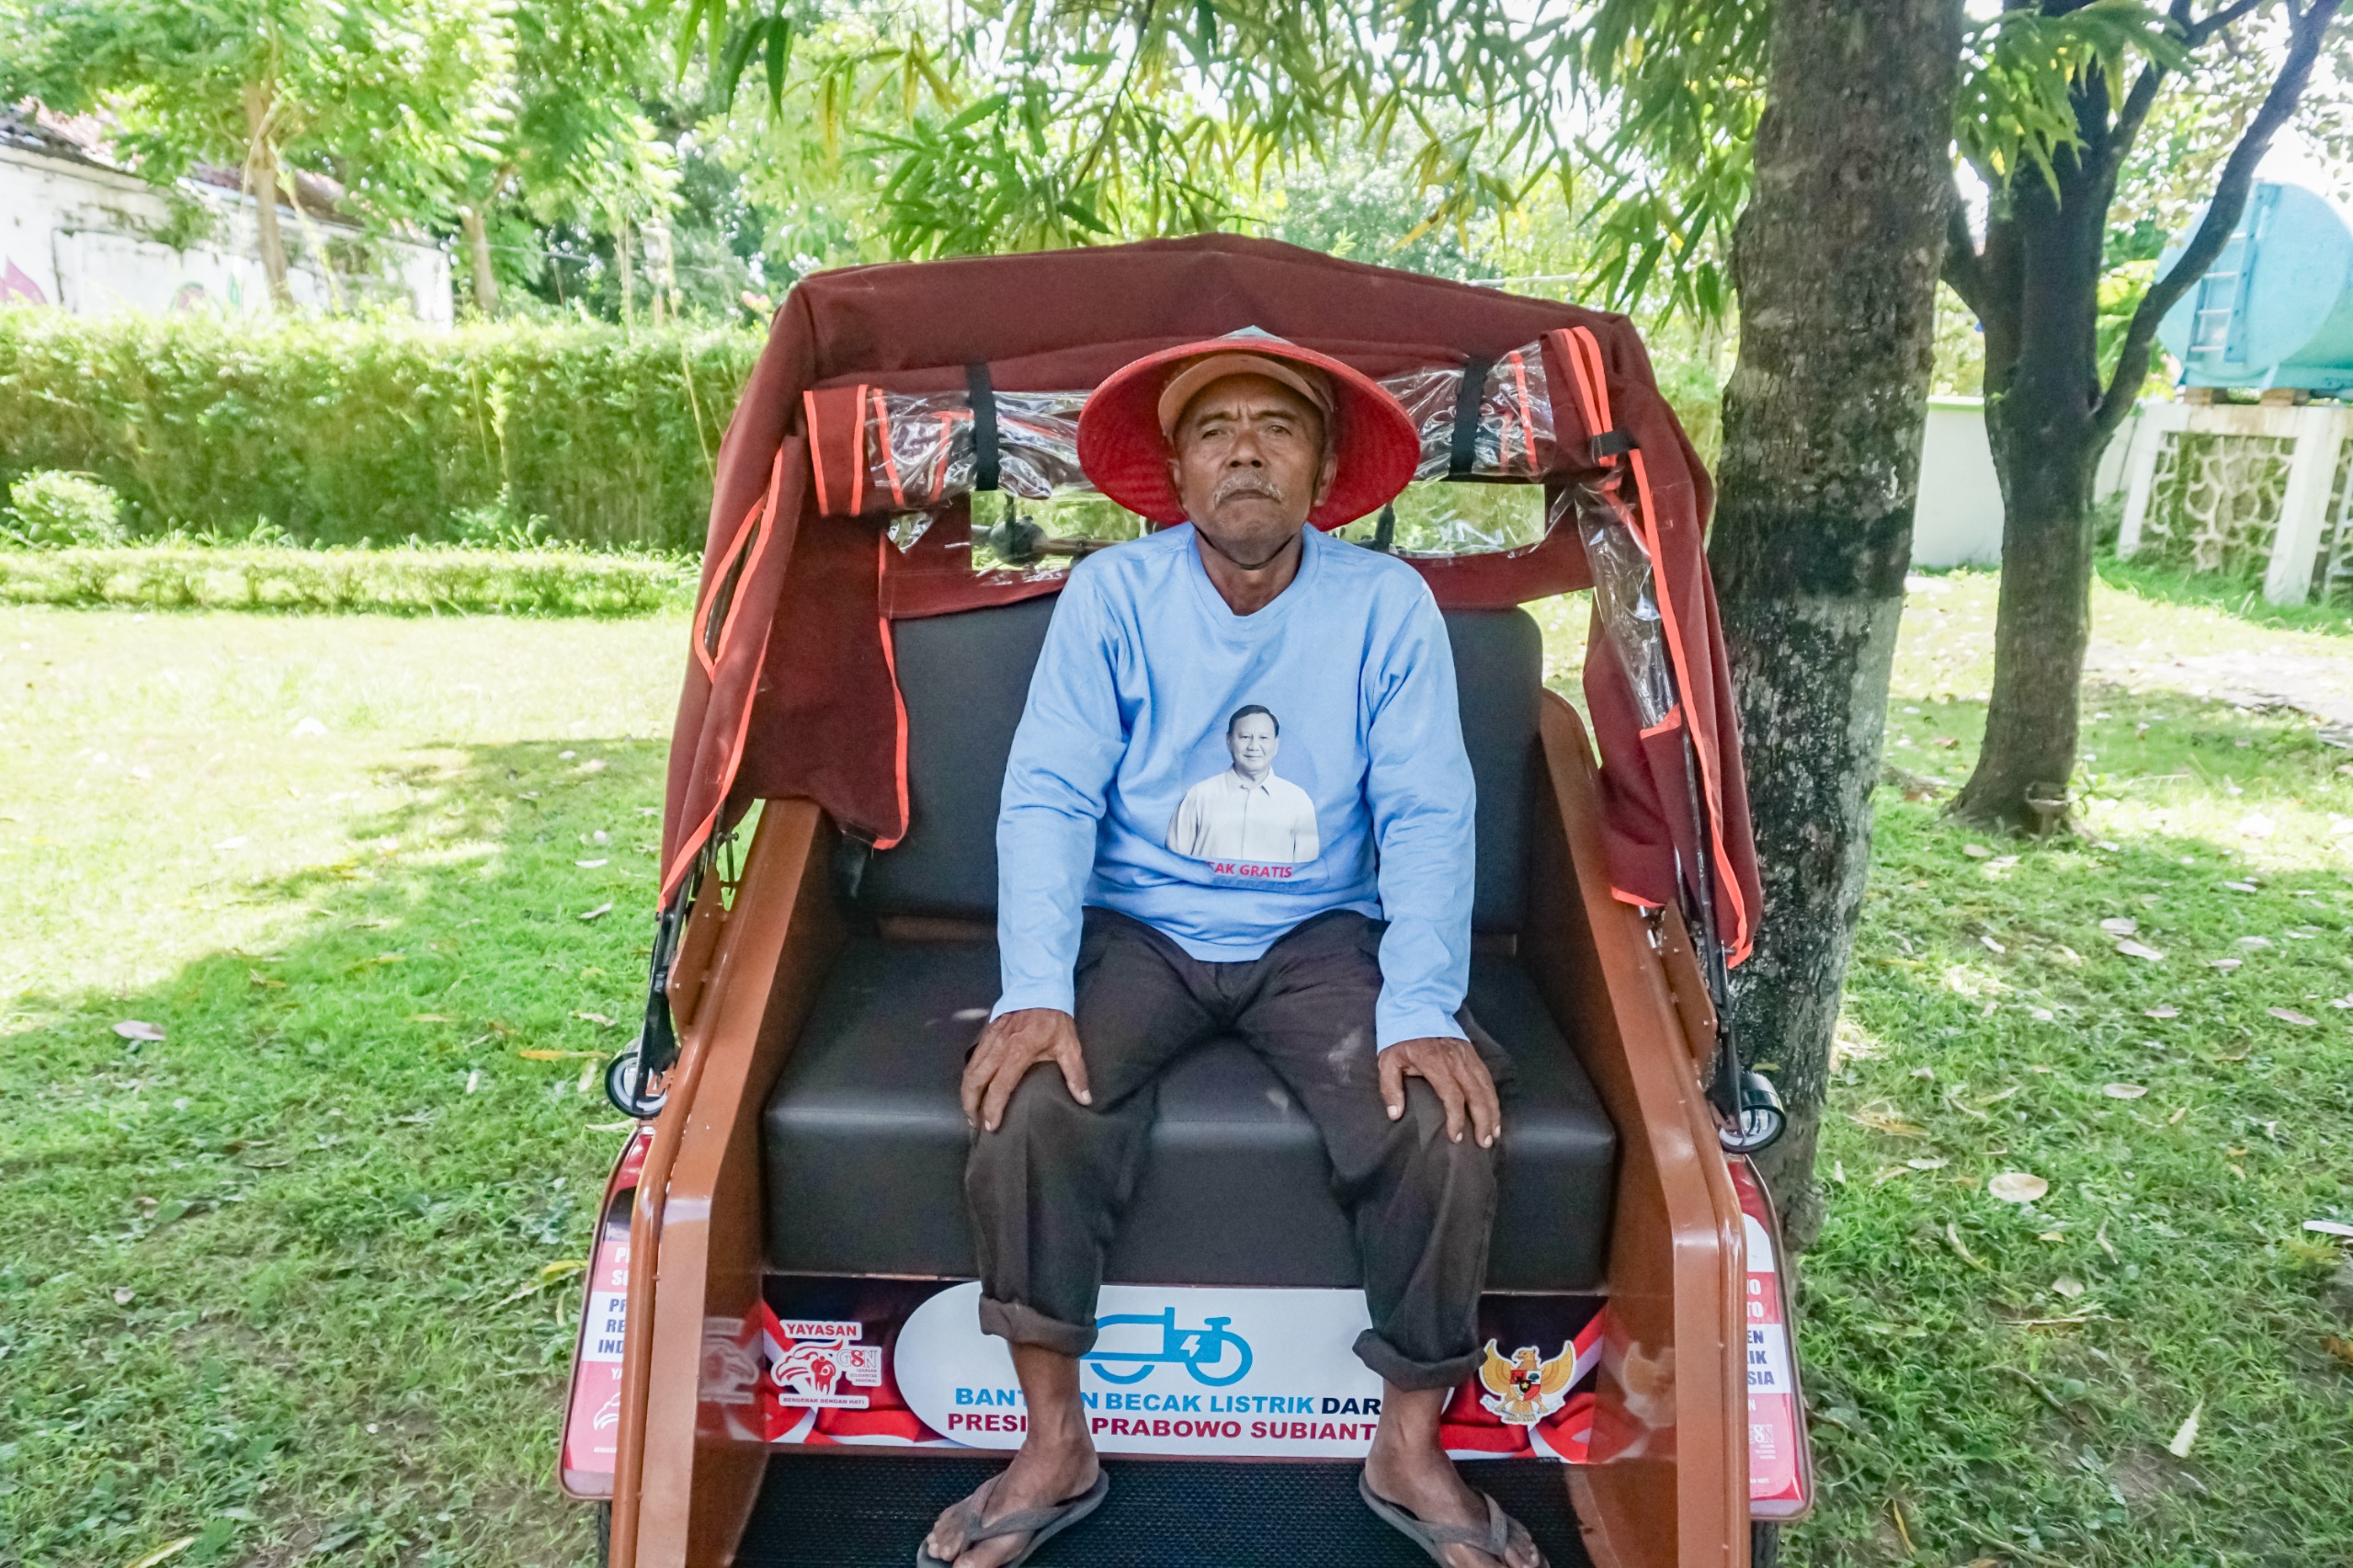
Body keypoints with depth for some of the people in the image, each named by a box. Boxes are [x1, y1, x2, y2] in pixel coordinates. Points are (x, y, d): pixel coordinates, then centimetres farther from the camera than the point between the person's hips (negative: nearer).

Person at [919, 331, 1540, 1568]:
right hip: (1136, 928, 0)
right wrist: (1036, 994, -23)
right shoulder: (1109, 594, -5)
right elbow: (1049, 799, -10)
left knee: (1448, 1128, -23)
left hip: (1321, 936, 0)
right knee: (1028, 1111, -25)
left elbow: (1426, 818, -9)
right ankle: (1054, 1448, -1)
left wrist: (1423, 1012, -22)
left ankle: (1410, 1450, 4)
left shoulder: (1388, 604, -5)